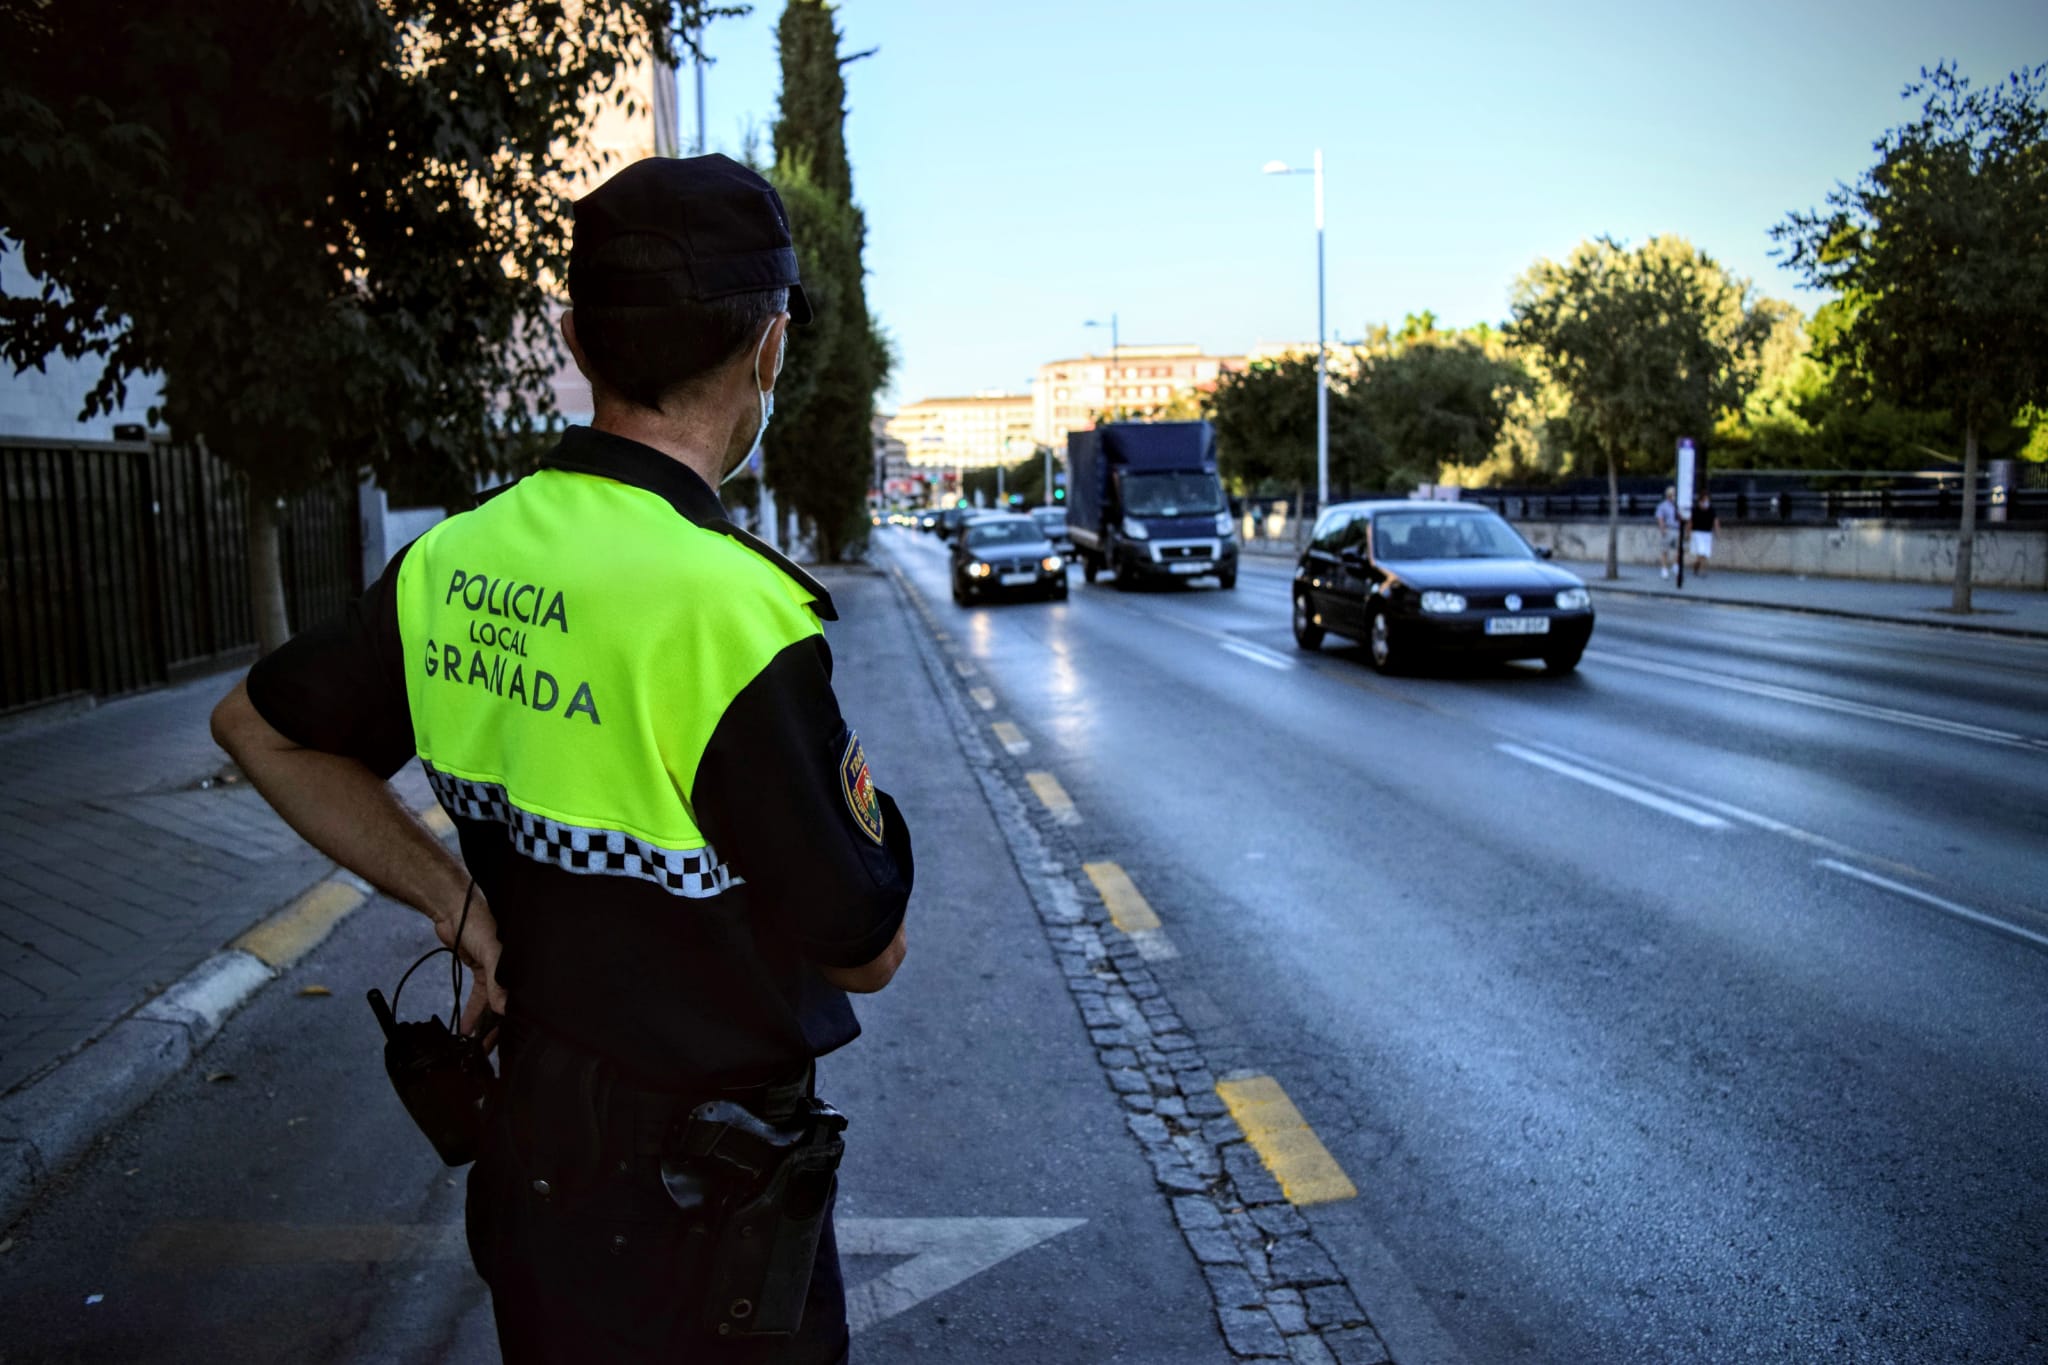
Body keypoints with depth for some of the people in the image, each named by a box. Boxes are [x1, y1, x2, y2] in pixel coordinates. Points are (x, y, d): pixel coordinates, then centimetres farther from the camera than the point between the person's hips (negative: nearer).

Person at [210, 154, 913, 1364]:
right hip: (691, 1199, -6)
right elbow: (869, 947, -19)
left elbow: (259, 726, 11)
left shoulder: (453, 562, -6)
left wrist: (458, 903, 4)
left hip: (526, 1141, 7)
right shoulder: (730, 605, -28)